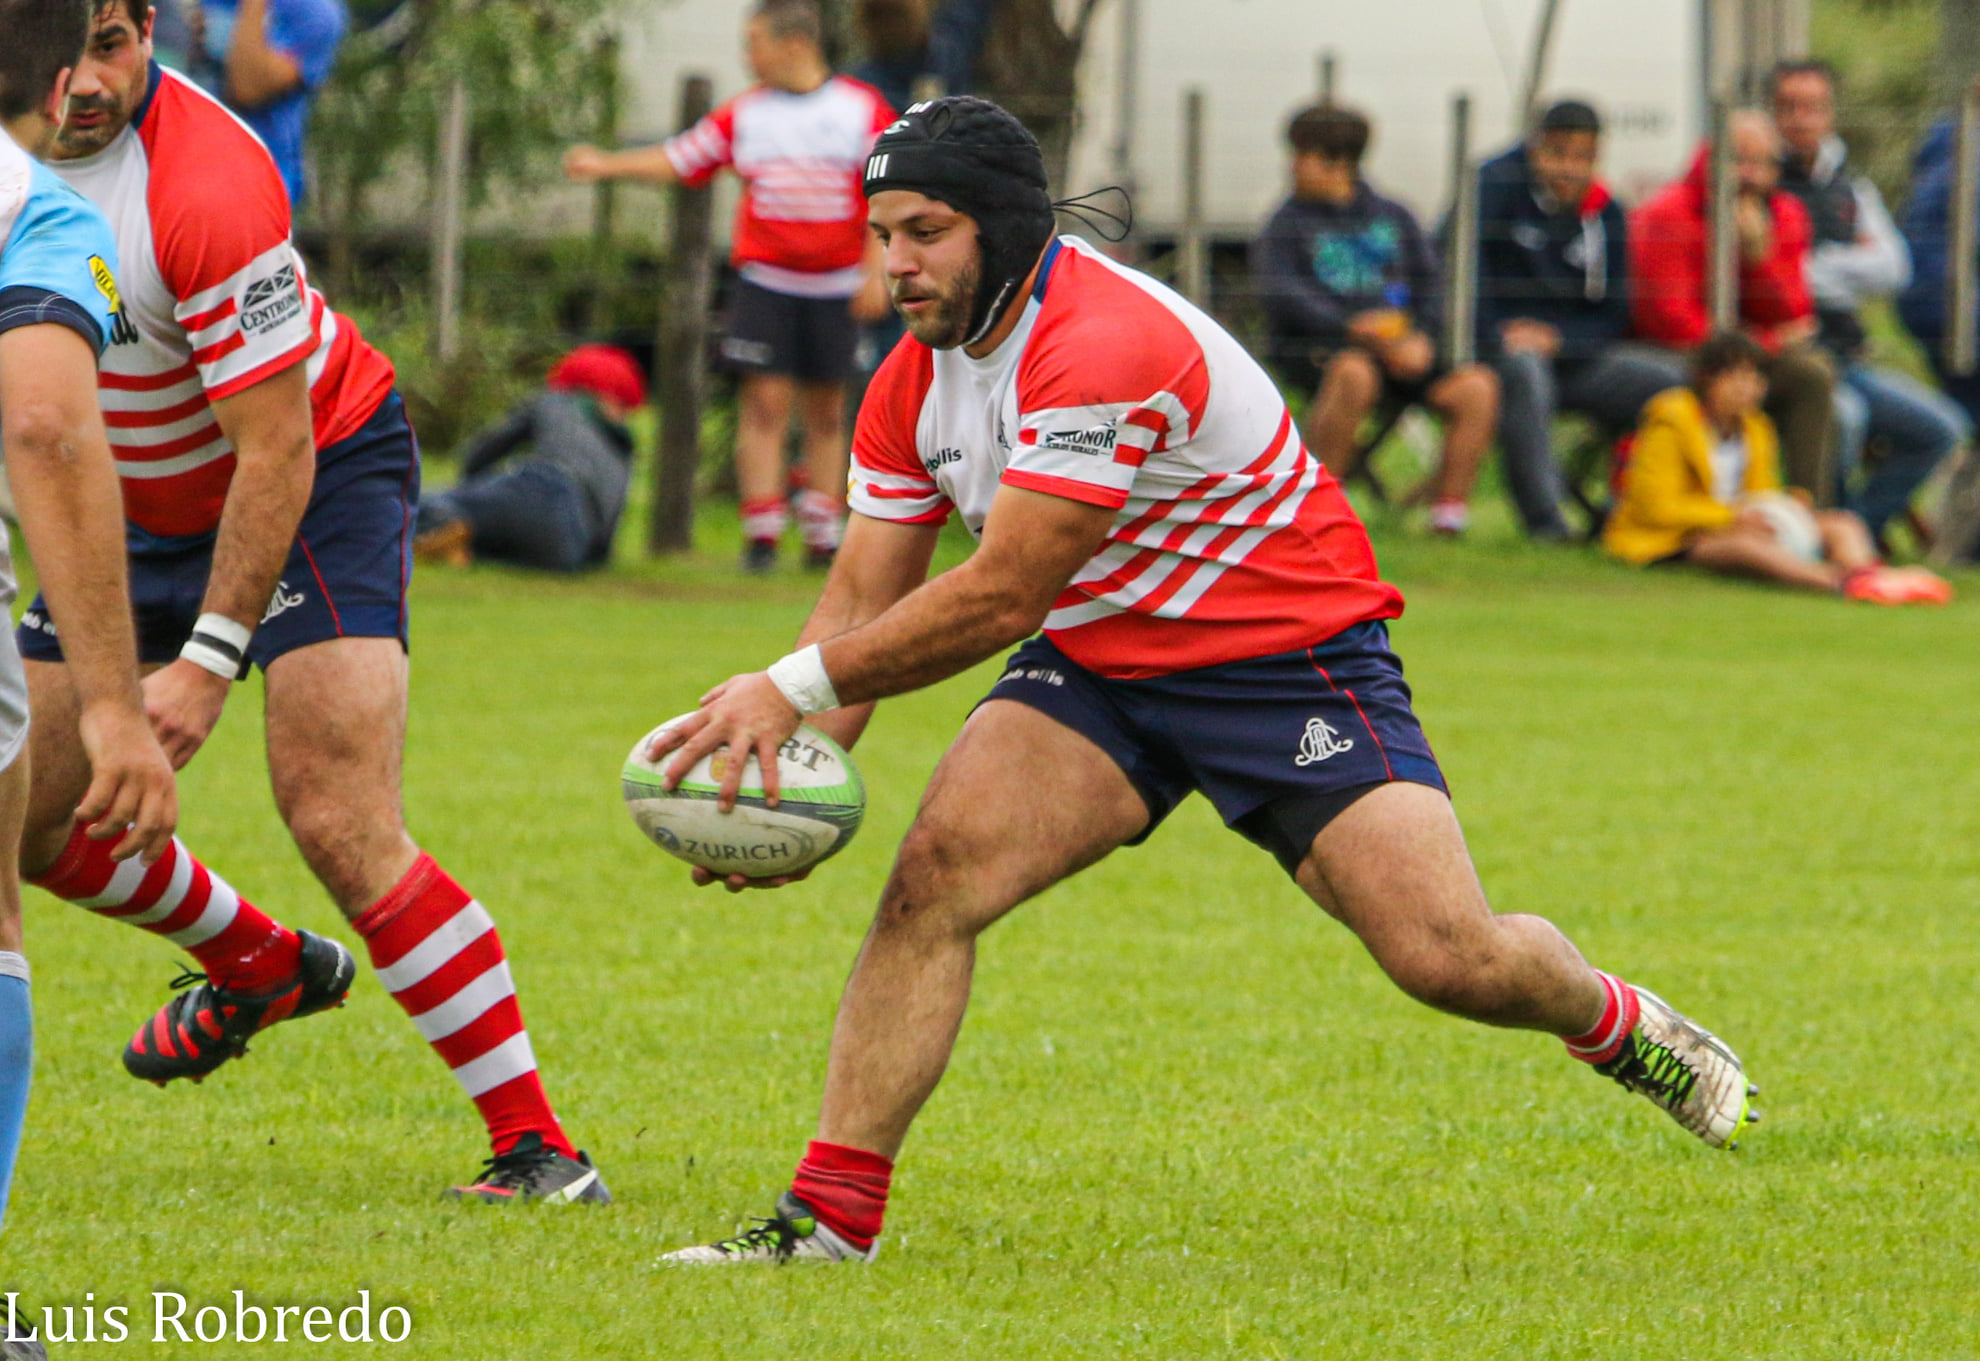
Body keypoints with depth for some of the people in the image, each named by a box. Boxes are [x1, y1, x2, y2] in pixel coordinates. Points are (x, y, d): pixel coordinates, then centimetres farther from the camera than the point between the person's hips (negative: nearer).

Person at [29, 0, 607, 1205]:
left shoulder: (208, 189, -32)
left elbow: (275, 452, -28)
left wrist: (209, 660, -29)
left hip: (319, 478, -8)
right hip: (146, 507, 8)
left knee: (341, 826, -22)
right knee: (29, 819, 6)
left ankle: (539, 1148, -18)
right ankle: (261, 968, 36)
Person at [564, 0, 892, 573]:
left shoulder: (862, 109, 1)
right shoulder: (745, 113, 8)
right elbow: (680, 160, 12)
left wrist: (877, 272, -7)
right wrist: (606, 165, 5)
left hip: (835, 287, -1)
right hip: (765, 283, 1)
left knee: (826, 412, 5)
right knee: (765, 403, -8)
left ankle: (824, 537, 13)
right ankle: (761, 534, -8)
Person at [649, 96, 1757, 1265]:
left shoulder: (1104, 346, -29)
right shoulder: (913, 383, -2)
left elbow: (1001, 598, -30)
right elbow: (865, 601, -1)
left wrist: (797, 686, -27)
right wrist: (789, 762, -19)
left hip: (1290, 655, -6)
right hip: (1096, 666, 6)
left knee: (1450, 960, -15)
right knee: (933, 878, -18)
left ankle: (1619, 1026, 20)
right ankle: (830, 1214, -17)